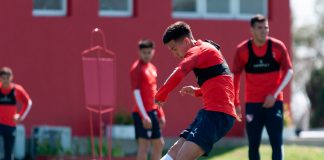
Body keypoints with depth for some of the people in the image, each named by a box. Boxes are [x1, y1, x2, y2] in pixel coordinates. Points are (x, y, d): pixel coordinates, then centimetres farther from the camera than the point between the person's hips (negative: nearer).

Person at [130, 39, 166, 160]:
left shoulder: (152, 68, 16)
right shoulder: (137, 68, -10)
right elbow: (136, 92, -16)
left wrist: (160, 114, 22)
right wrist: (144, 115, -22)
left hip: (152, 112, 9)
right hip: (143, 113, -9)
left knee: (159, 144, 11)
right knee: (144, 145, -8)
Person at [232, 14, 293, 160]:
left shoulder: (278, 47, -4)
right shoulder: (242, 50, -2)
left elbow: (289, 71, -4)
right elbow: (235, 76, 5)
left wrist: (275, 94, -14)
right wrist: (236, 102, 2)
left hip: (274, 102, -1)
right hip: (252, 104, 1)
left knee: (277, 143, -7)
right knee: (253, 144, 4)